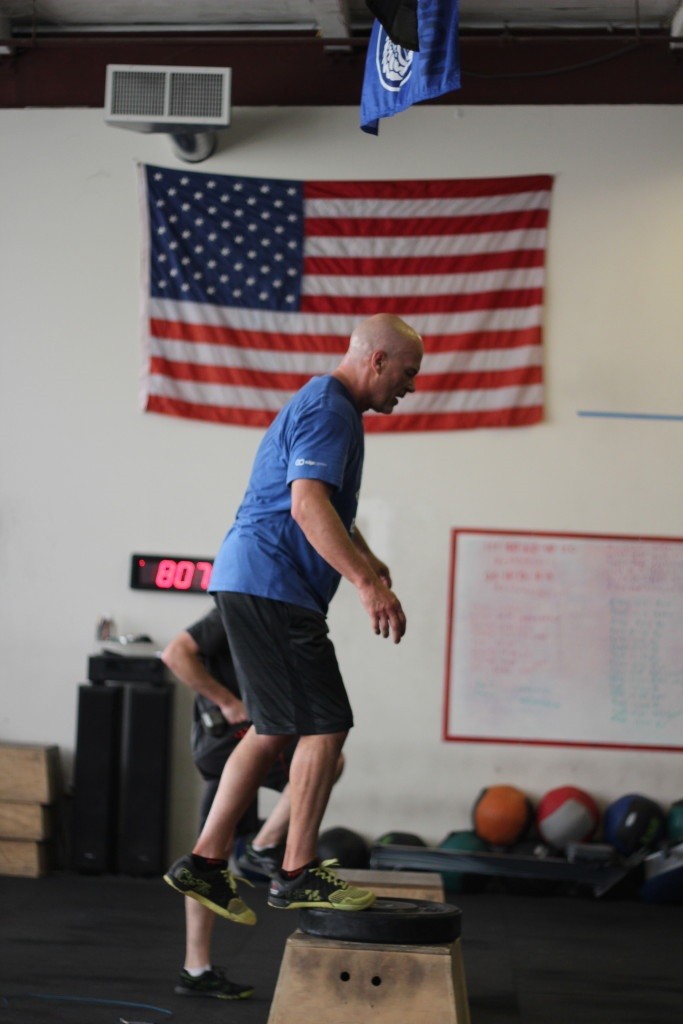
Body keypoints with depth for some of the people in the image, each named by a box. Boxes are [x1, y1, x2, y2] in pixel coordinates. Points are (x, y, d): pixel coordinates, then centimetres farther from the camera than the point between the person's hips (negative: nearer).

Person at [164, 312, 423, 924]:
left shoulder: (328, 408, 22)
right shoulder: (329, 410, -13)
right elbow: (307, 506, -26)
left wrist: (368, 562, 33)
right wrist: (368, 583, -32)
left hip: (252, 585, 11)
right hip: (272, 587, -11)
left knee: (275, 731, 12)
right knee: (326, 728, -8)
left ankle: (205, 863, 14)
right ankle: (298, 875, -3)